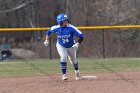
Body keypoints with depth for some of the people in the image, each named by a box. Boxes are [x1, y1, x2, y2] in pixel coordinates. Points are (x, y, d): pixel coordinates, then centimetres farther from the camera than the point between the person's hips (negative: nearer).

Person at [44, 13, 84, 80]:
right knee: (63, 58, -25)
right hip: (61, 46, 0)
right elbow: (49, 32, -1)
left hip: (71, 46, 0)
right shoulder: (56, 28, -23)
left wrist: (77, 44, -37)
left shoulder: (71, 28, -29)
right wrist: (47, 40, -5)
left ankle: (77, 72, 48)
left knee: (73, 60, 16)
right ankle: (64, 74, -10)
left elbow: (81, 36, -27)